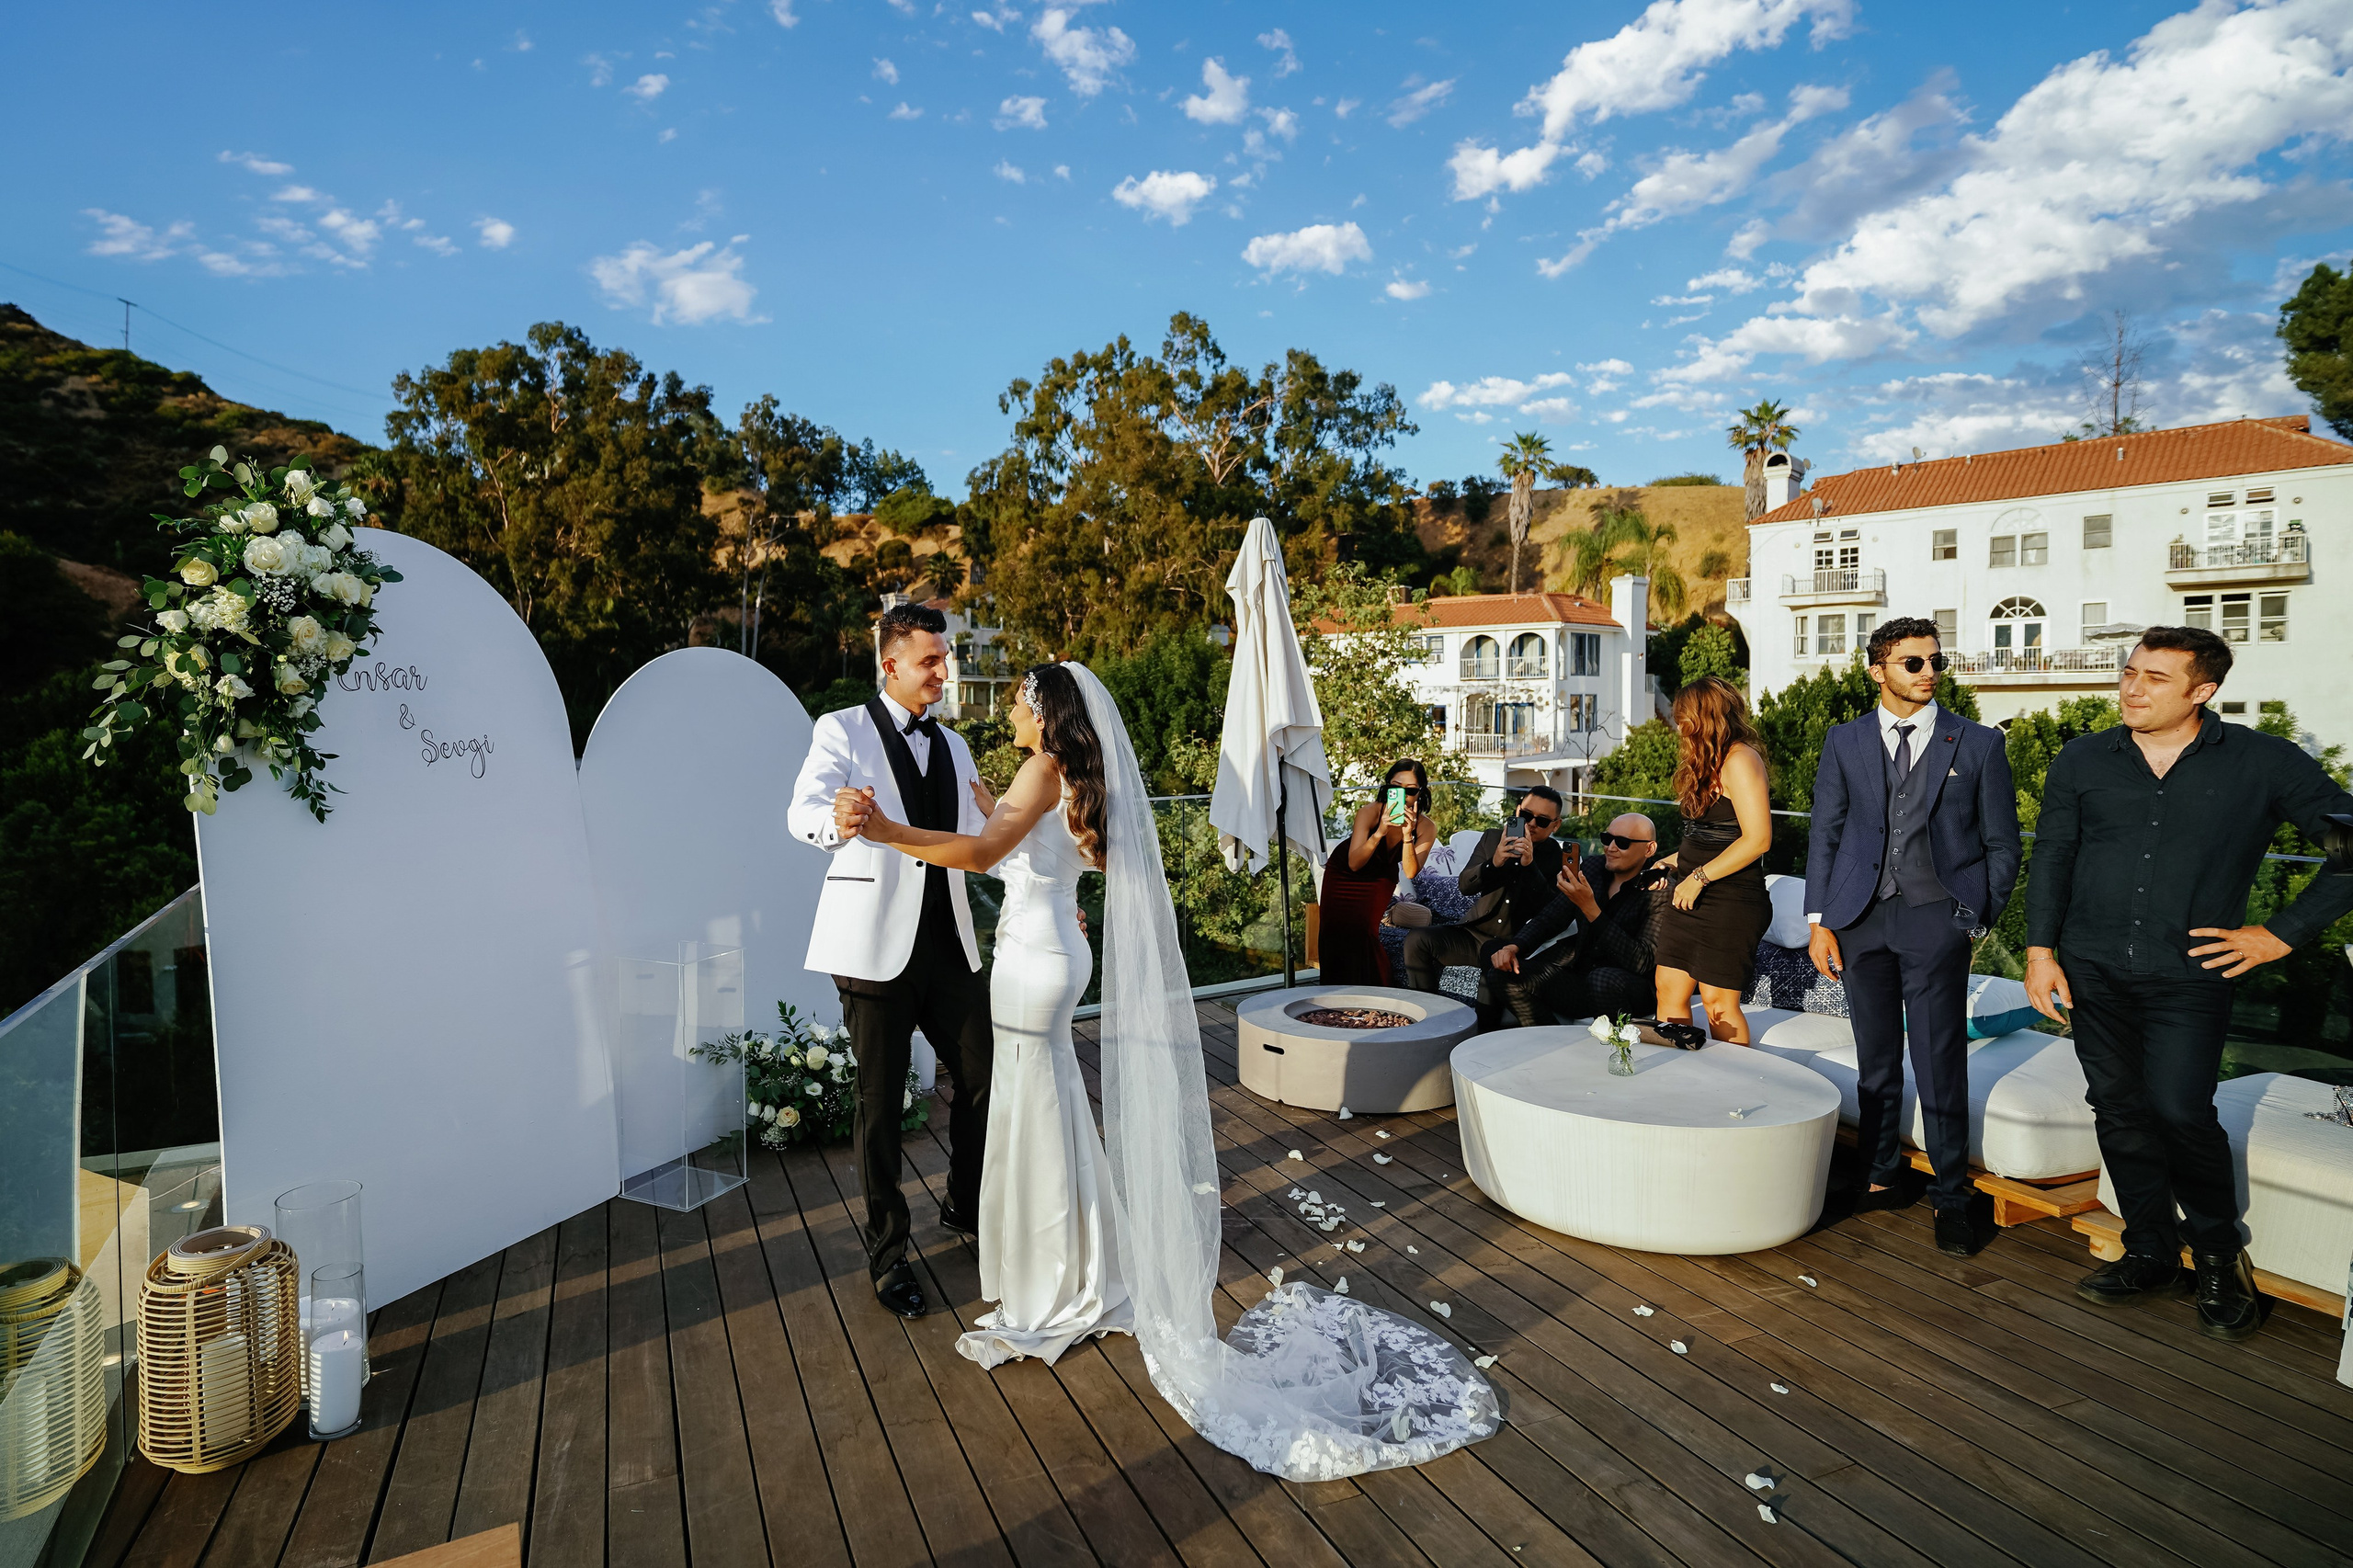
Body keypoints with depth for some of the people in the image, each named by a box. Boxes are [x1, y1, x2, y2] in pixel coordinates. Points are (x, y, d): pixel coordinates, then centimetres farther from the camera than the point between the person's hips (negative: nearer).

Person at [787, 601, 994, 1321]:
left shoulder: (952, 746, 15)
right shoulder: (843, 731, -3)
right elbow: (802, 811, -20)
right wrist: (837, 821, -45)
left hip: (947, 938, 6)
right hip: (876, 942, -5)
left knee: (982, 1077, 10)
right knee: (881, 1099, 4)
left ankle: (967, 1205, 35)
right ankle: (887, 1250, 21)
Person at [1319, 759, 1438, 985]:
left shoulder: (1426, 827, -25)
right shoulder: (1370, 812, -33)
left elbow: (1410, 872, -32)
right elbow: (1354, 863, -37)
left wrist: (1407, 835, -47)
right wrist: (1379, 833, -52)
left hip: (1380, 880, 1)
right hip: (1343, 874, -1)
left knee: (1364, 929, -16)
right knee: (1337, 930, -6)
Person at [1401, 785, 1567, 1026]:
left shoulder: (1558, 857, -2)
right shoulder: (1492, 838, 7)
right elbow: (1464, 885, -1)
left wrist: (1530, 865, -24)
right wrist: (1494, 863, -20)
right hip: (1476, 933, 4)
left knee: (1496, 971, -37)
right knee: (1417, 940, -17)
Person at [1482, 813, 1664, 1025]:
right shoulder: (1592, 866, 3)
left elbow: (1641, 962, -24)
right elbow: (1551, 918, 9)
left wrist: (1590, 908, -29)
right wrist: (1515, 946, -11)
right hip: (1579, 970, 5)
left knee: (1605, 980, -38)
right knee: (1510, 976, -14)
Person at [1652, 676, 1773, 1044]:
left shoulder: (1741, 759, -13)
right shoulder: (1708, 761, 17)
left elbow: (1757, 839, -21)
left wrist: (1699, 877, -19)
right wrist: (1669, 863, 21)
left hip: (1729, 899, -9)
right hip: (1692, 894, 9)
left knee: (1718, 1001, -3)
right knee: (1669, 989, 6)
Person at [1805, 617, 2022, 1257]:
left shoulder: (1979, 744, 4)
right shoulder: (1844, 742, 8)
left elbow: (2001, 843, 7)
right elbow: (1825, 836, 8)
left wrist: (1979, 917, 0)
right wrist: (1819, 921, 3)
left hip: (1936, 917, -2)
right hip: (1861, 916, 2)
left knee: (1941, 1064, -1)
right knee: (1876, 1059, 11)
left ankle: (1951, 1199, 13)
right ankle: (1882, 1177, 24)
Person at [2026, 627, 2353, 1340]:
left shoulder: (2263, 763, -2)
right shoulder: (2081, 761, 5)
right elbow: (2051, 856, 8)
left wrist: (2281, 933, -2)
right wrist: (2040, 950, 1)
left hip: (2189, 973, -3)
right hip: (2093, 968, 3)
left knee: (2180, 1111, -9)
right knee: (2120, 1112, 7)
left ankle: (2220, 1257, 17)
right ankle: (2150, 1253, 23)